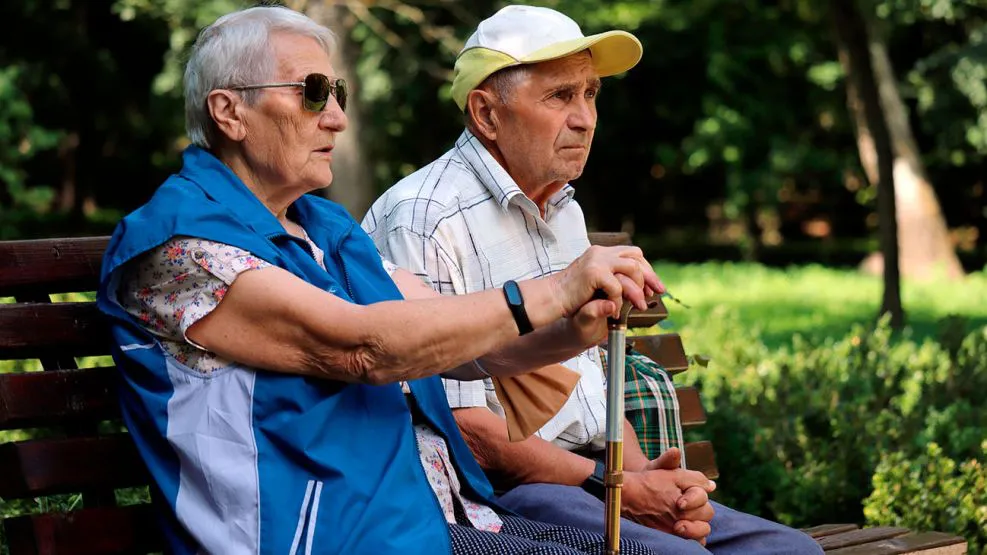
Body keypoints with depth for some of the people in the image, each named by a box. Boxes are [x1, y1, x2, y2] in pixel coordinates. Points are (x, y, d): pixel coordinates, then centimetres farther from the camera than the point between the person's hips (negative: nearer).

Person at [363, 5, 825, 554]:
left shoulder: (566, 214, 18)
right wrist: (622, 488, -16)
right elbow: (460, 425, -17)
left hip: (584, 481, 9)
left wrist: (645, 475, 0)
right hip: (491, 496, -8)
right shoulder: (427, 220, -13)